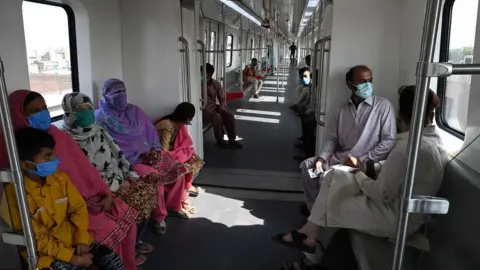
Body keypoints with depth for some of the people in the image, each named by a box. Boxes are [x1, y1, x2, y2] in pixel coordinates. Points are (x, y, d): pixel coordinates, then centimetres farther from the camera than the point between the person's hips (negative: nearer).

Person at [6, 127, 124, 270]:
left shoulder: (59, 177, -3)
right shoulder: (16, 192, -18)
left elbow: (78, 207, 5)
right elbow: (37, 239, -17)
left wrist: (81, 239, -9)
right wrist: (72, 258, -18)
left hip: (72, 238, 5)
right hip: (45, 252, -5)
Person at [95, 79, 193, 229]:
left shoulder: (134, 111, 11)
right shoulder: (102, 117, -7)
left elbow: (150, 130, 14)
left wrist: (155, 149, -4)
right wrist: (139, 156, -18)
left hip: (149, 153, 7)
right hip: (128, 160, -6)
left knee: (178, 169, -7)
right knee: (155, 178, -28)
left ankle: (175, 205, 13)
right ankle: (159, 216, -6)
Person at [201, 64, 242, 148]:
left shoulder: (216, 84, 0)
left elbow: (222, 98, 6)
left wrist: (222, 106, -13)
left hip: (214, 107, 5)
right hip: (203, 109, -5)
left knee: (230, 115, -16)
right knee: (217, 117, -31)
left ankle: (232, 139, -1)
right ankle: (220, 141, -14)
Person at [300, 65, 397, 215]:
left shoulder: (383, 105, -8)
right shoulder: (343, 108, 9)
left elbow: (389, 141, -13)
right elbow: (332, 138, 8)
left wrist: (361, 160, -18)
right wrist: (322, 158, -9)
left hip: (365, 163, -6)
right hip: (339, 157, 6)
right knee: (307, 165, 0)